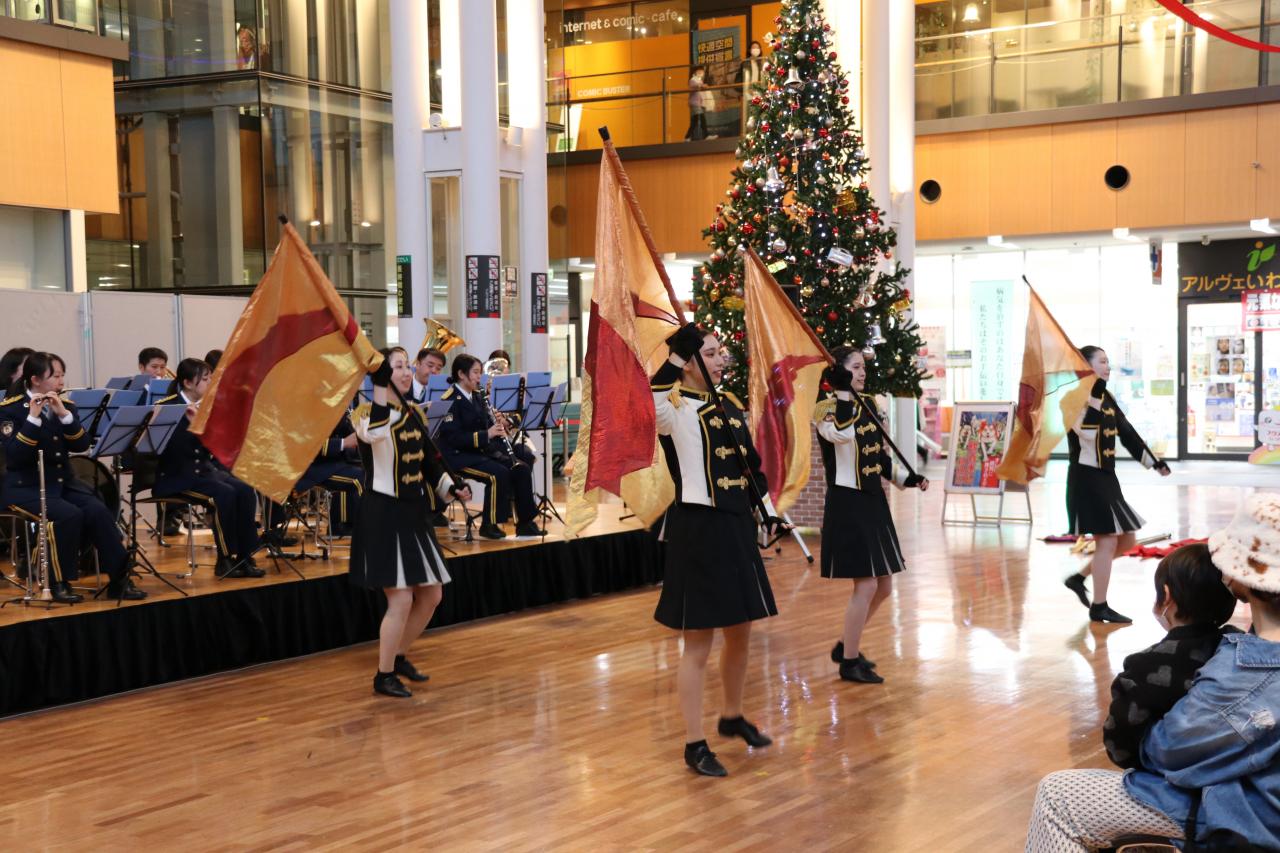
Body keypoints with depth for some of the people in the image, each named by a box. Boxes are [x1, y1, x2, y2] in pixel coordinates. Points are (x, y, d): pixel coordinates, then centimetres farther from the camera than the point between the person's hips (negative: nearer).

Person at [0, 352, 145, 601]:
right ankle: (59, 582, -15)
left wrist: (63, 414, -16)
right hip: (26, 486, -5)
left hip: (63, 481, 5)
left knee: (98, 510, -22)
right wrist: (33, 417, -27)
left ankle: (120, 578, -16)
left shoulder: (65, 405, 8)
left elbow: (82, 445, -4)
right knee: (68, 514, -31)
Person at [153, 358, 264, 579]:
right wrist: (188, 421, -30)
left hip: (204, 469, 6)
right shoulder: (166, 407, -9)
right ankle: (225, 560, -17)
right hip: (174, 476, -6)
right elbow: (166, 445, -21)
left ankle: (244, 557, -15)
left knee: (246, 490, -19)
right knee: (224, 494, -29)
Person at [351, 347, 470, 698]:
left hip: (414, 514, 8)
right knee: (401, 599, -10)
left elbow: (429, 459, 19)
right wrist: (380, 385, -40)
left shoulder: (414, 413, 11)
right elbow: (374, 433, -38)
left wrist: (451, 487, 3)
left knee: (431, 595, 13)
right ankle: (383, 675, 6)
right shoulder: (368, 412, -12)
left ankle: (399, 656, 33)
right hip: (383, 515, -8)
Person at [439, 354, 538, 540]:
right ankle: (489, 525, -15)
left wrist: (497, 428, -4)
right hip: (459, 455, -8)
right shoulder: (450, 400, -11)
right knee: (499, 473, -29)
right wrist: (485, 435, -24)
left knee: (522, 469, -10)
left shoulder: (476, 397, 15)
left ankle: (525, 522, -5)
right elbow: (452, 437, -20)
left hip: (483, 451, 8)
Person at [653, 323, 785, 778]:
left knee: (741, 631, 18)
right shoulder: (674, 407, -9)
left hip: (736, 526, 8)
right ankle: (694, 744, 8)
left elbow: (750, 463, 20)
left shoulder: (729, 405, 13)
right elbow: (657, 386, -33)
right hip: (697, 527, -8)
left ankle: (732, 717, 39)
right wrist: (678, 352, -22)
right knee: (699, 642, -2)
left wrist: (768, 510, 16)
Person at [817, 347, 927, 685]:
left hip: (873, 503, 9)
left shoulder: (866, 408, 13)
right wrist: (843, 391, -34)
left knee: (883, 586, 12)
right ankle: (849, 662, 4)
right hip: (847, 504, -9)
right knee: (867, 584, -9)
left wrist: (908, 478, 7)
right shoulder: (828, 409, -12)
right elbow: (840, 433, -37)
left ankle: (846, 645, 28)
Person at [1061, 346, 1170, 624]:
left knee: (1126, 540, 13)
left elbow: (1127, 433, 19)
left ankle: (1079, 578, 24)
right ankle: (1099, 607, 1)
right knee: (1107, 541, -8)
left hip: (1106, 478, 9)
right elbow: (1087, 431, -30)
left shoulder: (1106, 398, 13)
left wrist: (1154, 461, 19)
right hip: (1086, 479, -9)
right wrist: (1094, 394, -32)